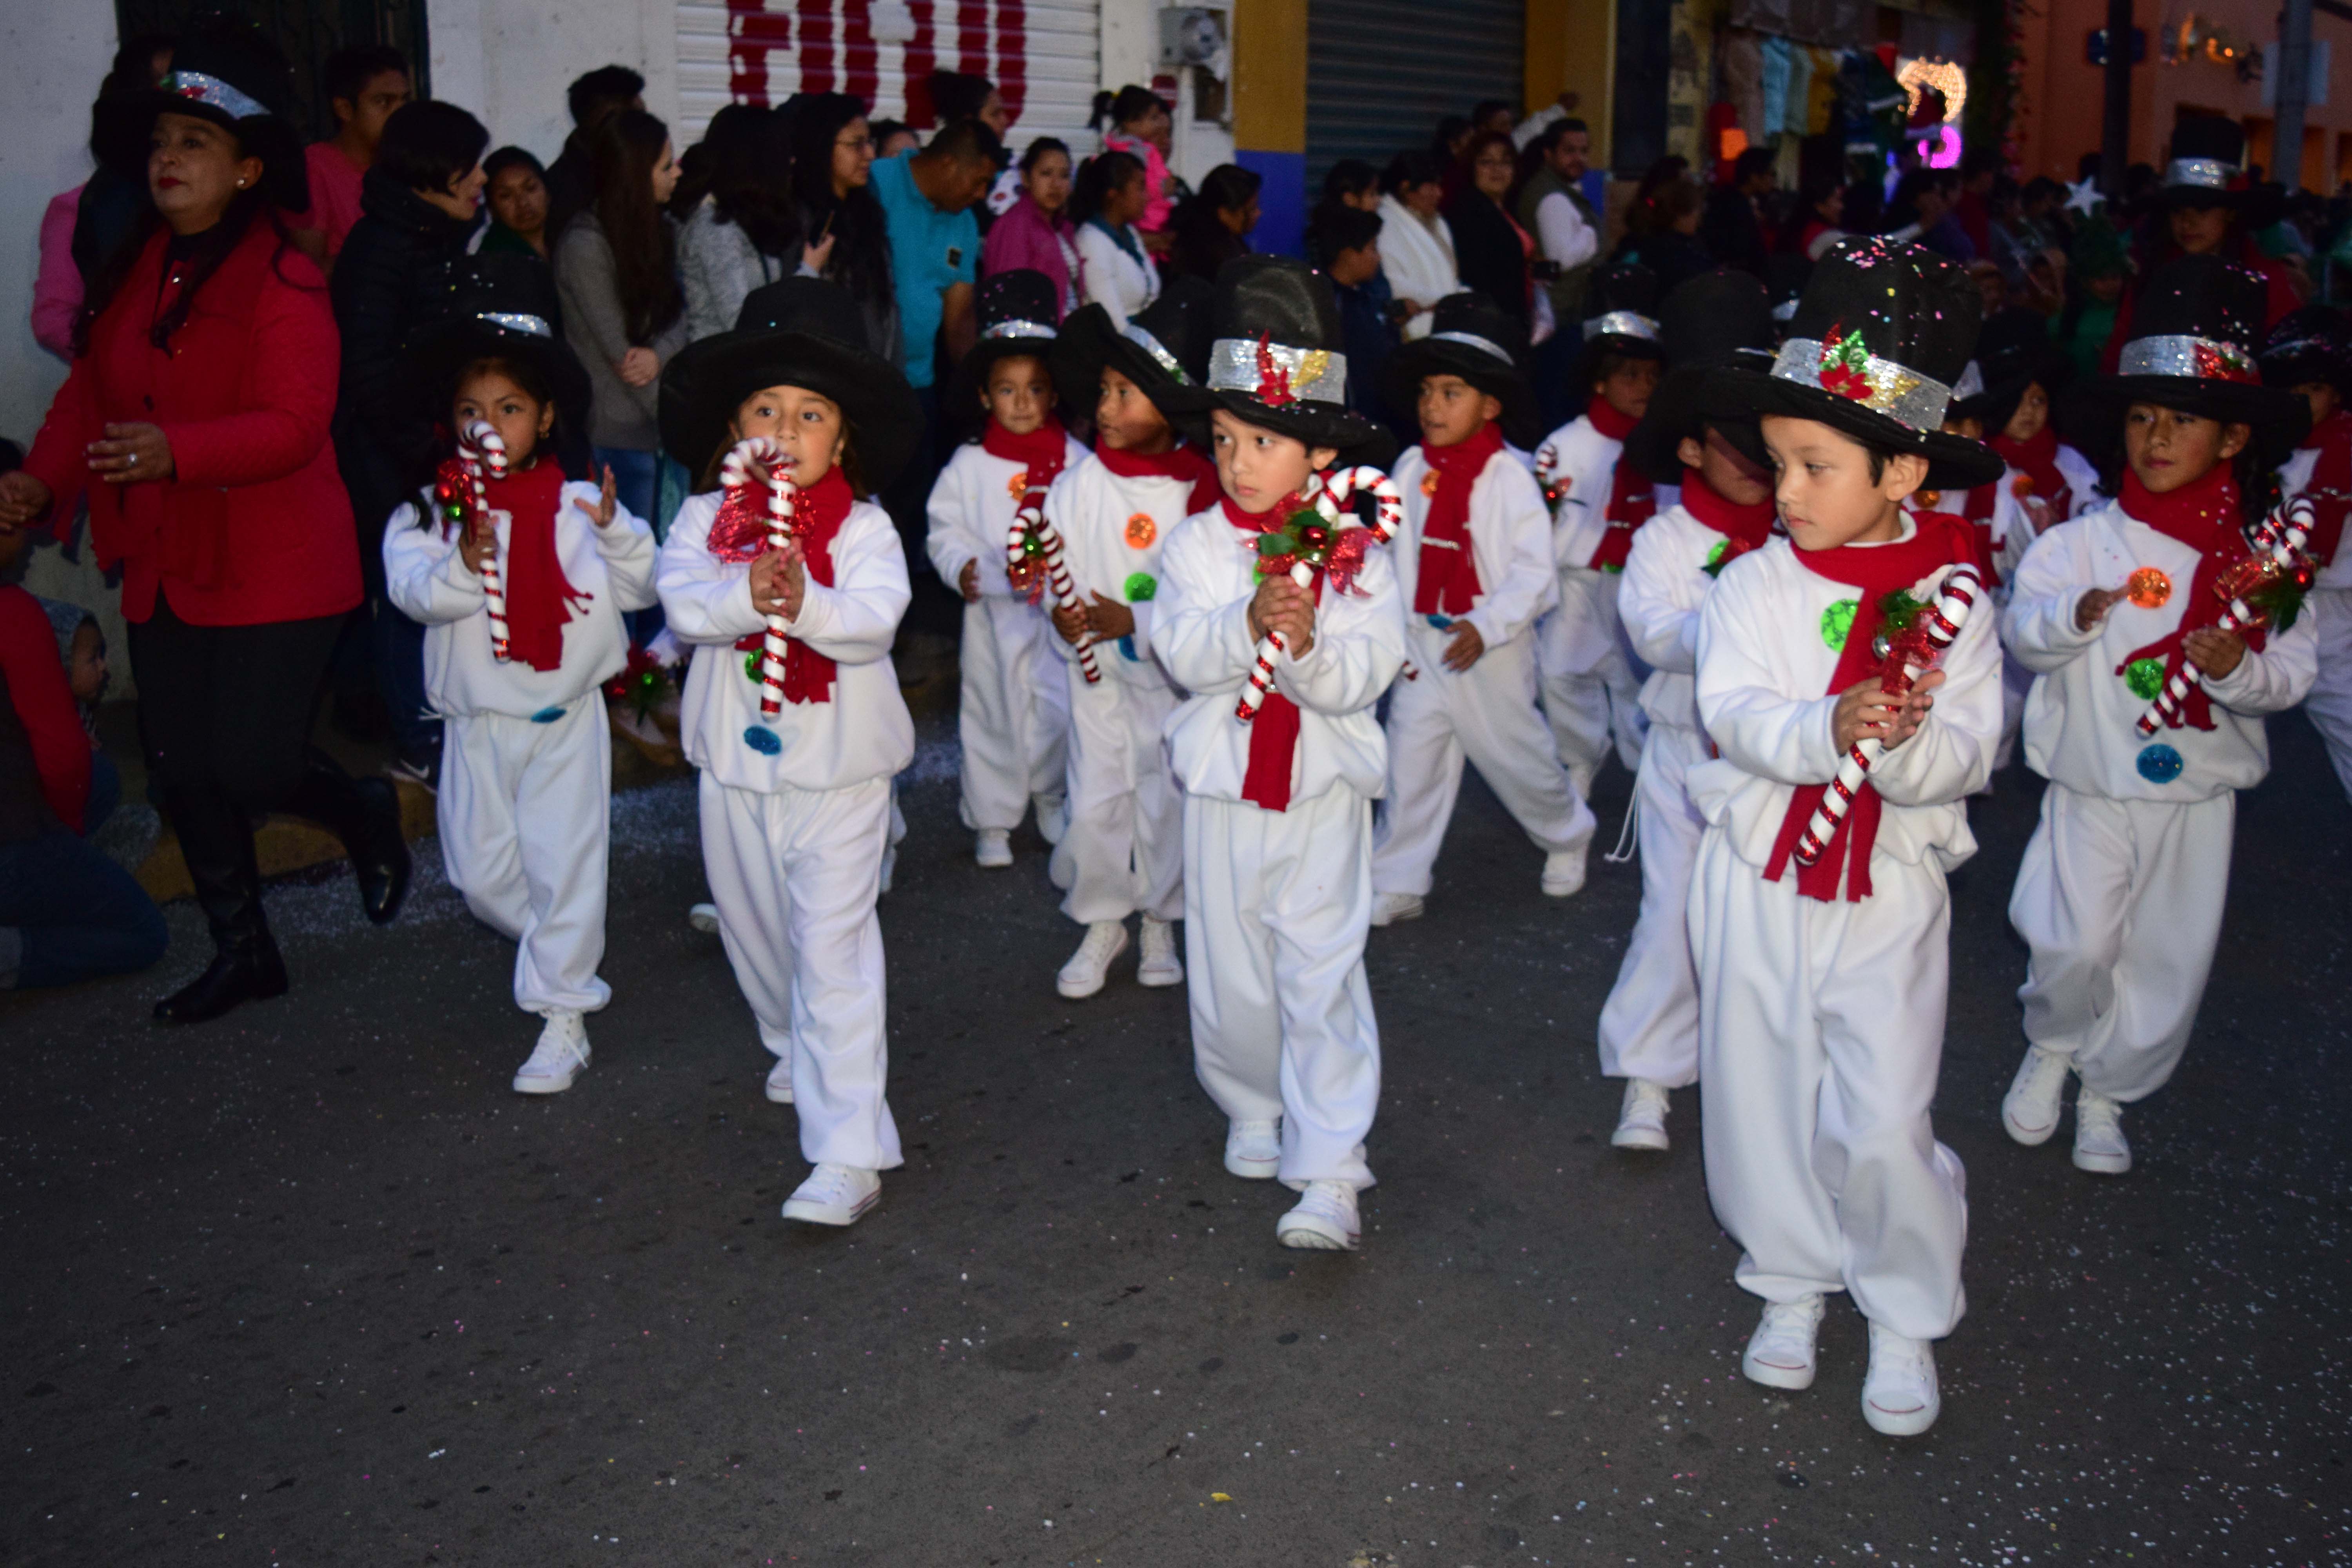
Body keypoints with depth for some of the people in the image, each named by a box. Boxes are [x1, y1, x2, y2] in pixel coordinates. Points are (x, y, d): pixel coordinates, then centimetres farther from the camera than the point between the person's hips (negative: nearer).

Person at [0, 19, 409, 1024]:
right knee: (180, 772, 10)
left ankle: (368, 818, 26)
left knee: (249, 765, -9)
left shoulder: (281, 282, -13)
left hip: (274, 571, -7)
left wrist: (175, 450, -36)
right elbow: (88, 391, 10)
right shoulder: (132, 273, 10)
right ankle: (243, 953, 27)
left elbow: (295, 423, -22)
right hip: (164, 568, 7)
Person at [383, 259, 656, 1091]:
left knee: (563, 862, -1)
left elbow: (639, 587, -5)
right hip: (478, 720, 3)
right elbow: (412, 590, -16)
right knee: (481, 872, 10)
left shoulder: (577, 503, -2)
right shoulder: (428, 513, 0)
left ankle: (564, 1019, 8)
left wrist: (615, 528, -21)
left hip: (567, 717, -2)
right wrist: (465, 564, -33)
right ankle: (559, 956, 37)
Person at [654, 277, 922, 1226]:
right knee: (754, 930, 21)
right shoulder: (706, 519, 0)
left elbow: (875, 618, -23)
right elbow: (681, 602, -18)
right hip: (735, 763, 4)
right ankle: (795, 1051, 51)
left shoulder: (862, 527, -8)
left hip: (837, 766, -4)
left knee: (832, 949, -7)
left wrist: (805, 603, -41)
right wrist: (747, 594, -36)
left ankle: (847, 1155, -5)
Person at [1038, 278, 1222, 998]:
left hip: (1173, 672, -1)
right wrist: (1062, 613, -23)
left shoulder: (1200, 489, -9)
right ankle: (1100, 924, 23)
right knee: (1094, 803, 4)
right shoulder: (1080, 482, -5)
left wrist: (1137, 621, -19)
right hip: (1096, 671, 1)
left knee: (1168, 800, 9)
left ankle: (1159, 924, 29)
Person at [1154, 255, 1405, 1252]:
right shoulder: (1197, 543, 0)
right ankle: (1254, 1111, 38)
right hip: (1223, 788, 3)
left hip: (1323, 791, -2)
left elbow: (1365, 674, -14)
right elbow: (1181, 652, -14)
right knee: (1229, 974, 13)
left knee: (1322, 975, -4)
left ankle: (1329, 1175, -1)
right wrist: (1247, 622, -31)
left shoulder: (1357, 554, -4)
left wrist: (1308, 647, -32)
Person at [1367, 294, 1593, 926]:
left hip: (1492, 650, -3)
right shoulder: (1411, 469, 0)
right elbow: (1393, 555, 7)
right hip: (1420, 644, 4)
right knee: (1411, 761, 3)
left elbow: (1533, 571, -15)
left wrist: (1485, 627, -26)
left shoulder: (1509, 477, -13)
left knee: (1515, 754, 12)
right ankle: (1398, 884, 12)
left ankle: (1567, 834, 40)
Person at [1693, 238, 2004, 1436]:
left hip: (1890, 888, -2)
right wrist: (1824, 731, -33)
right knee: (1764, 1092, 11)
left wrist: (1900, 745, -32)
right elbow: (1732, 712, -15)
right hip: (1760, 877, 2)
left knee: (1882, 1121, -3)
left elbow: (1969, 750, -11)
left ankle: (1906, 1318, 21)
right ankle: (1792, 1285, 33)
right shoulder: (1753, 585, -2)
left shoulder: (1950, 598, -4)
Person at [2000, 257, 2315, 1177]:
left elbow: (2293, 669, -2)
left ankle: (2108, 1091, 31)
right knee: (2073, 944, -9)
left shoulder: (2263, 555, -1)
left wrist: (2240, 670, -23)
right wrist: (2075, 615, -34)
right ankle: (2052, 1048, 23)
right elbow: (2022, 630, -14)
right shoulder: (2085, 541, -6)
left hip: (2199, 794, 2)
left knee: (2169, 961, 9)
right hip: (2093, 785, -2)